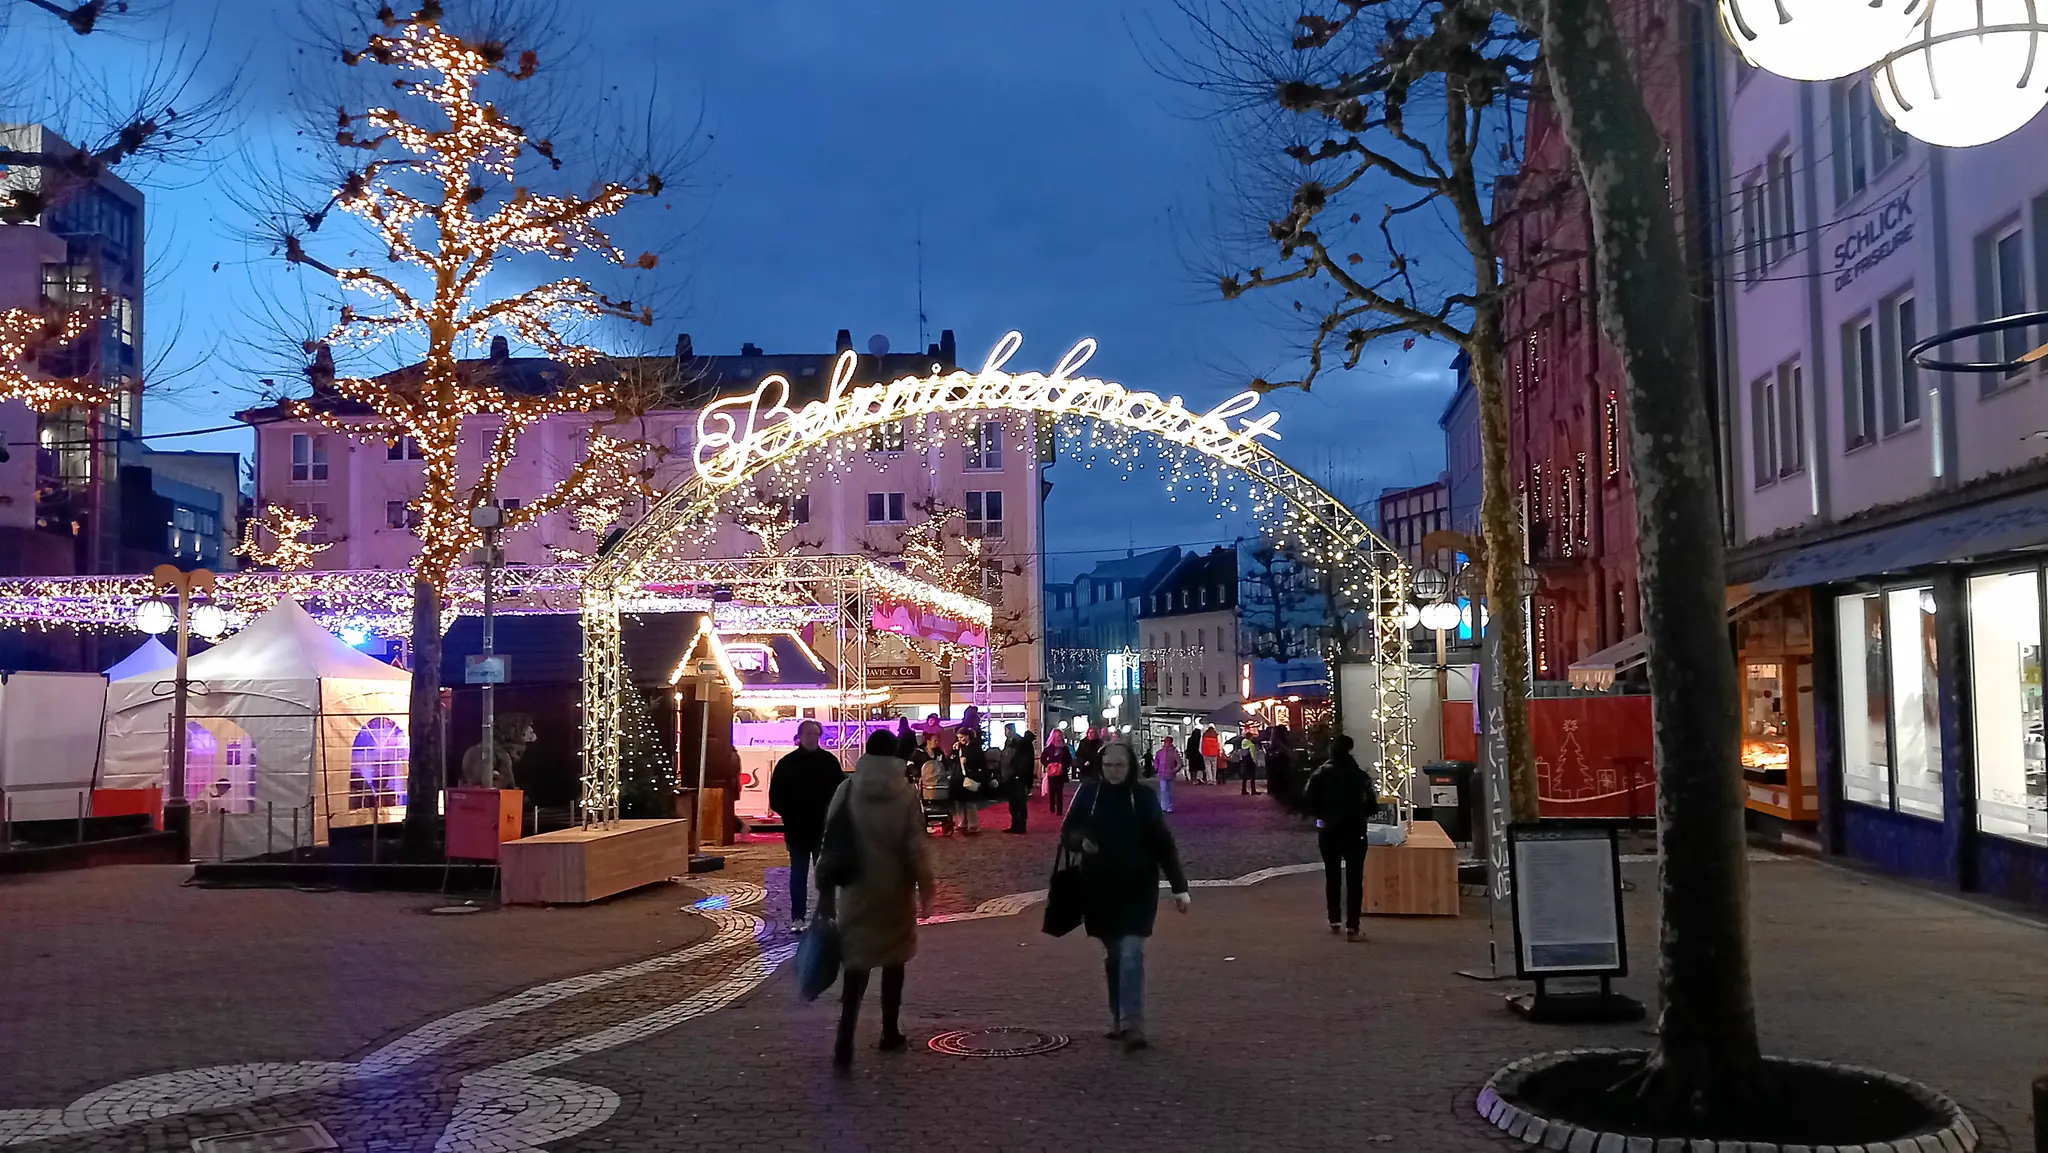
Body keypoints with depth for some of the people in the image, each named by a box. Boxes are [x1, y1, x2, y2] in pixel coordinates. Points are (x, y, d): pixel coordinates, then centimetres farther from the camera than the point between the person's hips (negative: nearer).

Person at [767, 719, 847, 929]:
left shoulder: (829, 761, 0)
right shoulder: (787, 763, -2)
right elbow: (776, 797, 0)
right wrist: (789, 815, -10)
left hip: (824, 829, 1)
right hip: (797, 830, -1)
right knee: (798, 875, 6)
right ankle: (797, 917, 12)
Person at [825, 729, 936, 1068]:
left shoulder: (847, 791, -6)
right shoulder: (905, 796, -10)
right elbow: (916, 850, -10)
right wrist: (925, 889, 0)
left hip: (856, 891, 1)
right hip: (894, 891, -1)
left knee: (856, 962, 4)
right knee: (893, 962, 16)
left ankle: (845, 1041, -10)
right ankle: (890, 1033, 24)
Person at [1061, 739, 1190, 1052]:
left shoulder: (1144, 797, -5)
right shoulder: (1088, 794, 0)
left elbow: (1163, 843, -2)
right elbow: (1067, 831, 7)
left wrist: (1179, 887, -5)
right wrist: (1080, 840, -17)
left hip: (1137, 888, -3)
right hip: (1099, 888, 3)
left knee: (1131, 954, -13)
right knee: (1112, 956, 13)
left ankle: (1133, 1025, -16)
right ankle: (1118, 1020, 25)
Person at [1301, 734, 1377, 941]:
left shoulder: (1320, 775, -5)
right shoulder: (1361, 776, -6)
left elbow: (1308, 802, -9)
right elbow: (1372, 805, -7)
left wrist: (1323, 814, 8)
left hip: (1328, 832, 2)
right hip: (1354, 832, -2)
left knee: (1332, 877, 17)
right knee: (1354, 879, 0)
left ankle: (1334, 922, 25)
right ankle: (1352, 927, -7)